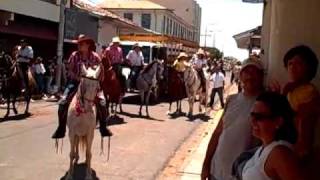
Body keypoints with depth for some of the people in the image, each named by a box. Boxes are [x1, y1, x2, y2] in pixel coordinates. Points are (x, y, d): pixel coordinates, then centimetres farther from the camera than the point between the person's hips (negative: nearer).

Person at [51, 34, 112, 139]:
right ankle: (61, 129, 0)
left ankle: (103, 128, 3)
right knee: (63, 103, -16)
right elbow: (70, 71, -3)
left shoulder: (95, 56, -5)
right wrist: (79, 78, -16)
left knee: (102, 103, -17)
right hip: (76, 82, 0)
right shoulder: (74, 55, -5)